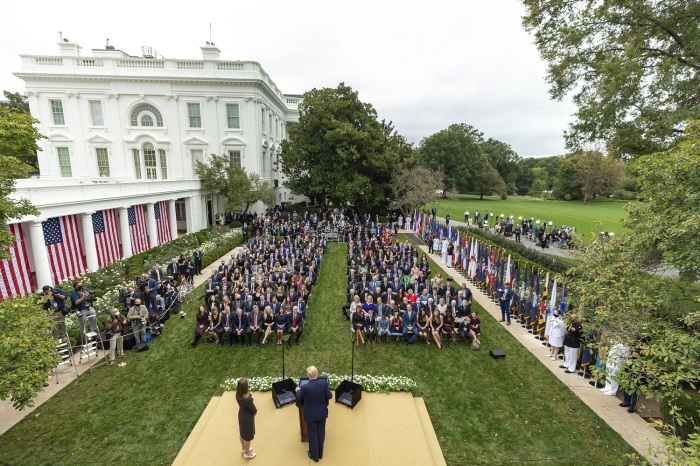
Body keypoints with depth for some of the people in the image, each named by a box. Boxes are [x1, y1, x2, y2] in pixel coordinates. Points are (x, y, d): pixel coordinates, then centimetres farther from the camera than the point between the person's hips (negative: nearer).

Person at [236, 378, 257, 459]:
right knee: (248, 436, 20)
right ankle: (247, 453, 43)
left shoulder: (238, 394, -17)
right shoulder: (247, 399, -40)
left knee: (243, 434, 30)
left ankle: (243, 449, 53)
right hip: (247, 418, -7)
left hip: (241, 415, 7)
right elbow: (254, 410, -24)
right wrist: (255, 410, -1)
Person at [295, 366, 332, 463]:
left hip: (311, 414, -2)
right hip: (322, 413, 3)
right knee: (321, 433, 22)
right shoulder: (324, 382, -23)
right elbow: (329, 396, -12)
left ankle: (314, 456, 36)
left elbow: (299, 398, -8)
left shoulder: (305, 387, -28)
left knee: (313, 434, 18)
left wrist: (298, 390, 12)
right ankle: (320, 453, 41)